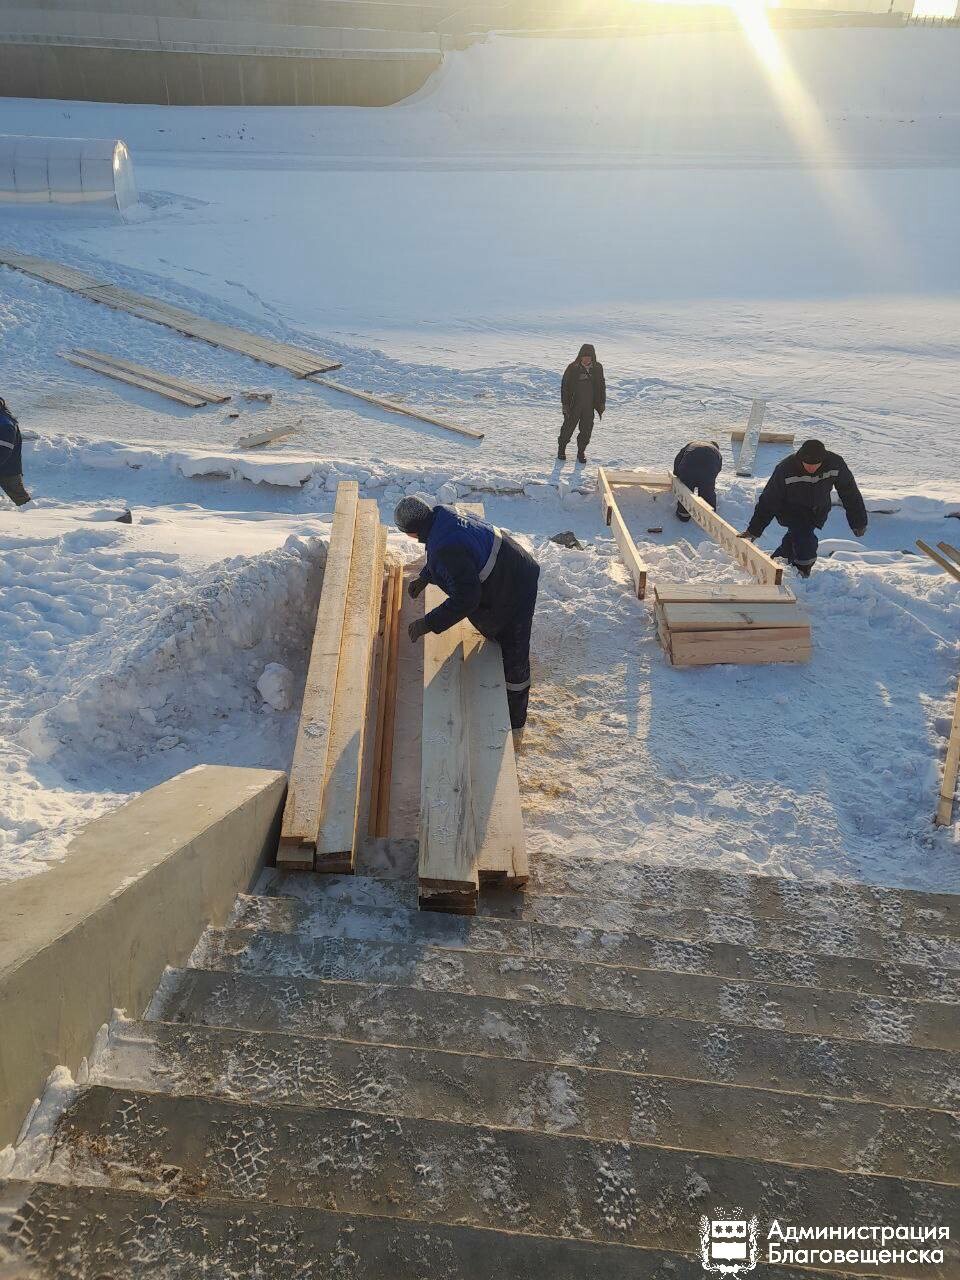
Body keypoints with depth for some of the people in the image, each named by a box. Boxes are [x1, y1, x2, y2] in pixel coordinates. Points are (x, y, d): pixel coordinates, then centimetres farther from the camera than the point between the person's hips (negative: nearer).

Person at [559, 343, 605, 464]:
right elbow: (564, 387, -7)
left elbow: (601, 386, 12)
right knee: (568, 428, 7)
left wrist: (602, 403, 11)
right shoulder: (573, 368, -10)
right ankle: (561, 449, 28)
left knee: (586, 431, 7)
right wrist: (565, 404, -11)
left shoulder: (597, 368, 1)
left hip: (589, 407, 3)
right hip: (574, 406, -3)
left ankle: (581, 452, 23)